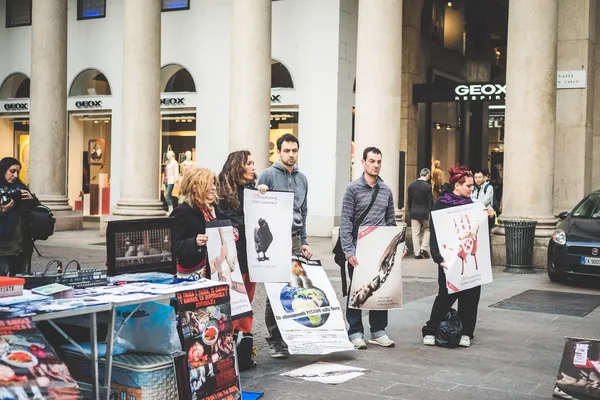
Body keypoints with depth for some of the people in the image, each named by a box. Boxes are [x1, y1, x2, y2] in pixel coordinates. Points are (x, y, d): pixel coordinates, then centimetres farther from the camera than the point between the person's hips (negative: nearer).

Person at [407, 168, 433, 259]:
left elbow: (409, 201, 8)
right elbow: (430, 202, -10)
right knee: (427, 229, 16)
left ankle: (417, 253, 9)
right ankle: (423, 248, 6)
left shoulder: (411, 186, 2)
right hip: (424, 212, -3)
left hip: (414, 212, 4)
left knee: (415, 233, 6)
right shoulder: (427, 186, -12)